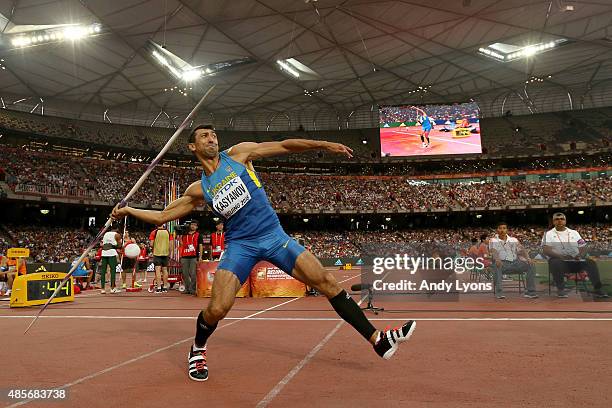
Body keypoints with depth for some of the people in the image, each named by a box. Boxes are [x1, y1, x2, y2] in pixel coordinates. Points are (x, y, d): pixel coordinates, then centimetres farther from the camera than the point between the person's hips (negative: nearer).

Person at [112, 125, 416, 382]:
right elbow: (162, 216, 15)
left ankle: (377, 340, -1)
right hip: (241, 244, 0)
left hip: (274, 236, 0)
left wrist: (325, 145, -4)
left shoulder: (237, 153, 2)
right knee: (217, 308, -14)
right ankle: (197, 351, 21)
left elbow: (283, 146, 1)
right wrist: (128, 210, 10)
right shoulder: (198, 189, 6)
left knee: (326, 281, -9)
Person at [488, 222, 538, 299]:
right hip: (502, 263, -4)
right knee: (496, 265, -38)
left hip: (514, 262, 4)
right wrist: (497, 259, -33)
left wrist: (528, 258, -14)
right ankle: (499, 292, -37)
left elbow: (521, 249, 6)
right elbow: (493, 251, -11)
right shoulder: (493, 240, 7)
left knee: (530, 265, -19)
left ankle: (530, 292, -15)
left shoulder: (513, 240, 17)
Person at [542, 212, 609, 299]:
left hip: (576, 261, 3)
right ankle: (560, 289, -23)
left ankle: (597, 289, -19)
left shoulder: (574, 232, 17)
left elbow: (583, 247, 11)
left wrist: (580, 255, -14)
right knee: (556, 263, -37)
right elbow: (545, 250, -8)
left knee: (590, 262, -22)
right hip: (559, 260, -3)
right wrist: (561, 256, -24)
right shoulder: (548, 234, 5)